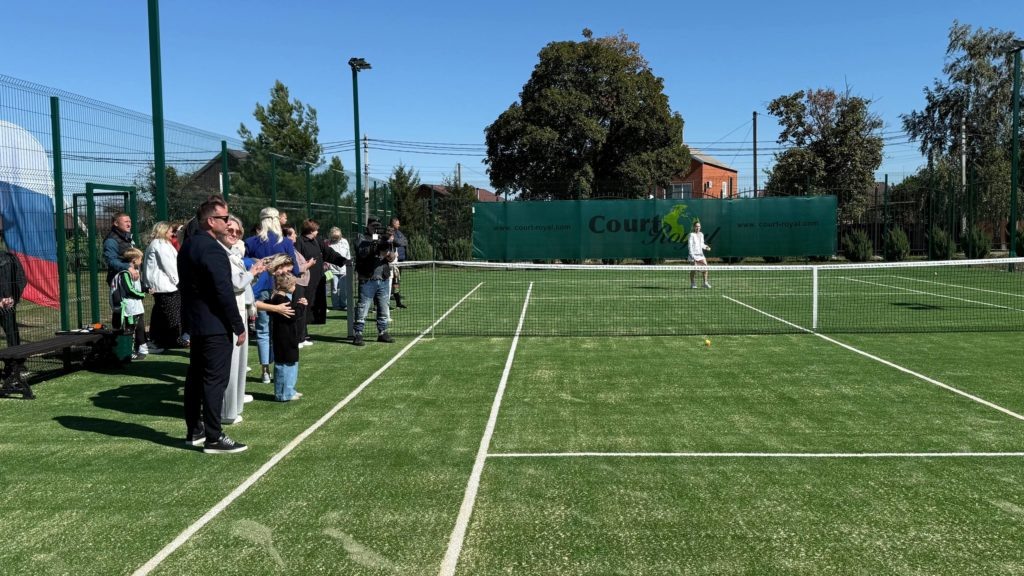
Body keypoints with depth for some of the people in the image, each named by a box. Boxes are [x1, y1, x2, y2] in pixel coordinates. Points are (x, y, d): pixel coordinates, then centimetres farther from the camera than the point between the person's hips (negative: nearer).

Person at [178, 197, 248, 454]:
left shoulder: (188, 245, 11)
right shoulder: (212, 249, -19)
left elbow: (186, 284, 16)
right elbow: (224, 292, -22)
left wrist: (191, 315, 20)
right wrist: (239, 327, -15)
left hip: (195, 322, 10)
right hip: (215, 325, -10)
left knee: (196, 376, 15)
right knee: (215, 380, -5)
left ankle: (194, 431, 25)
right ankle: (214, 438, 0)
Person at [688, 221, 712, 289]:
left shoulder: (701, 234, 13)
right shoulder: (691, 234, -8)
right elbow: (690, 245, -13)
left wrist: (706, 247, 1)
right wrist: (692, 255, -20)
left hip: (700, 254, 7)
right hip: (694, 254, -7)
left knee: (705, 267, 0)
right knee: (694, 269, -3)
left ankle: (705, 283, 8)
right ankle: (692, 284, 8)